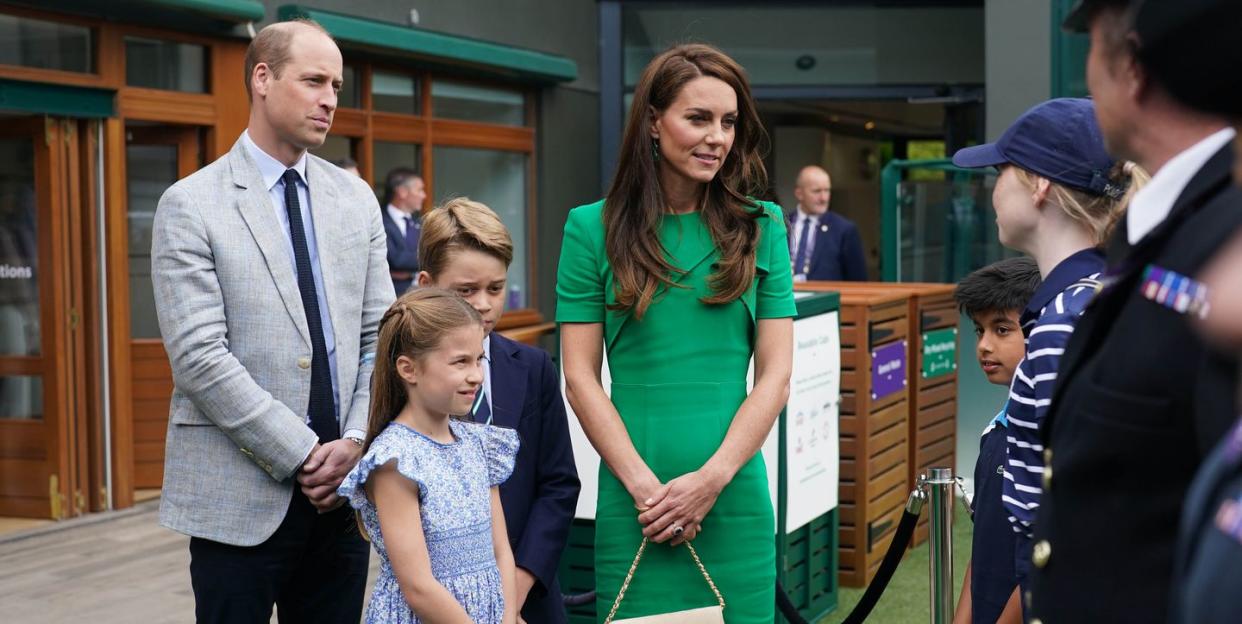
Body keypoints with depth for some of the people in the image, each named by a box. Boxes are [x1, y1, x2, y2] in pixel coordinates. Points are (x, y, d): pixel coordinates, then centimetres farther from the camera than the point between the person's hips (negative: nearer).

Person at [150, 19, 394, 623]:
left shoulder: (356, 199, 11)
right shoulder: (190, 206, -5)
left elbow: (378, 337, 10)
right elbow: (199, 358, -12)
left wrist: (356, 442, -5)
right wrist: (303, 455, -14)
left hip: (342, 490, 5)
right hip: (240, 497, -4)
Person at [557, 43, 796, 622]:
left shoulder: (761, 227, 5)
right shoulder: (593, 227, 2)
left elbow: (775, 373, 2)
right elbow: (580, 377, -1)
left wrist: (712, 478, -9)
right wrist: (643, 483, -9)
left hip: (735, 497, 1)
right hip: (632, 501, -1)